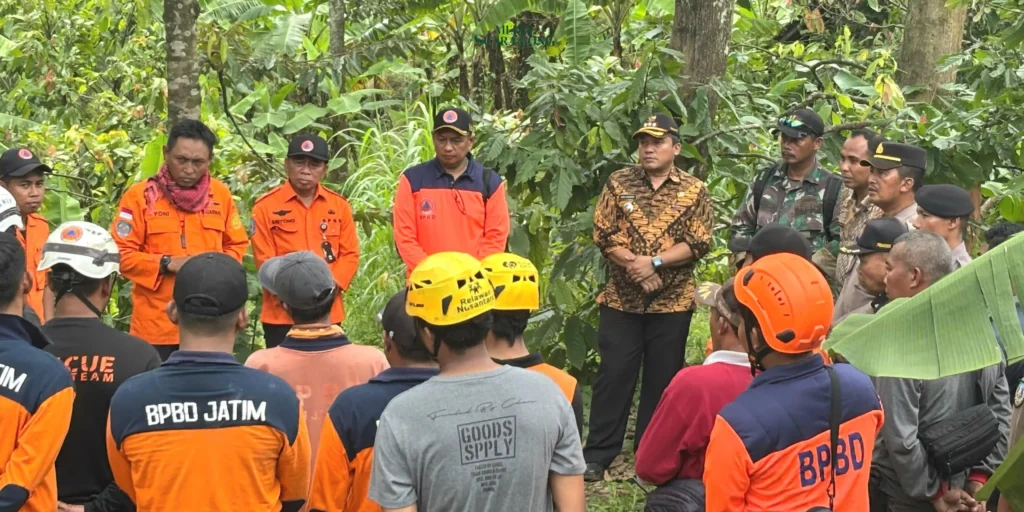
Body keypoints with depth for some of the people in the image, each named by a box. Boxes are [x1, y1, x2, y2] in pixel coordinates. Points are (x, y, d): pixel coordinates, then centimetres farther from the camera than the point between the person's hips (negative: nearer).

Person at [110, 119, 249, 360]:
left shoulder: (221, 194, 7)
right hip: (157, 326, -3)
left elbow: (237, 246, 14)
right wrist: (167, 263, -17)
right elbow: (120, 254, -6)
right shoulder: (139, 195, -5)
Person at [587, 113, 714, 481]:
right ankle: (598, 453, 9)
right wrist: (634, 266, -16)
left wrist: (654, 262, -18)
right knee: (614, 374, 2)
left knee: (662, 378, 7)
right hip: (622, 299, 0)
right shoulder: (619, 183, 3)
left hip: (672, 301, 0)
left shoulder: (695, 191, 0)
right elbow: (603, 235, -3)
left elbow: (698, 244, -7)